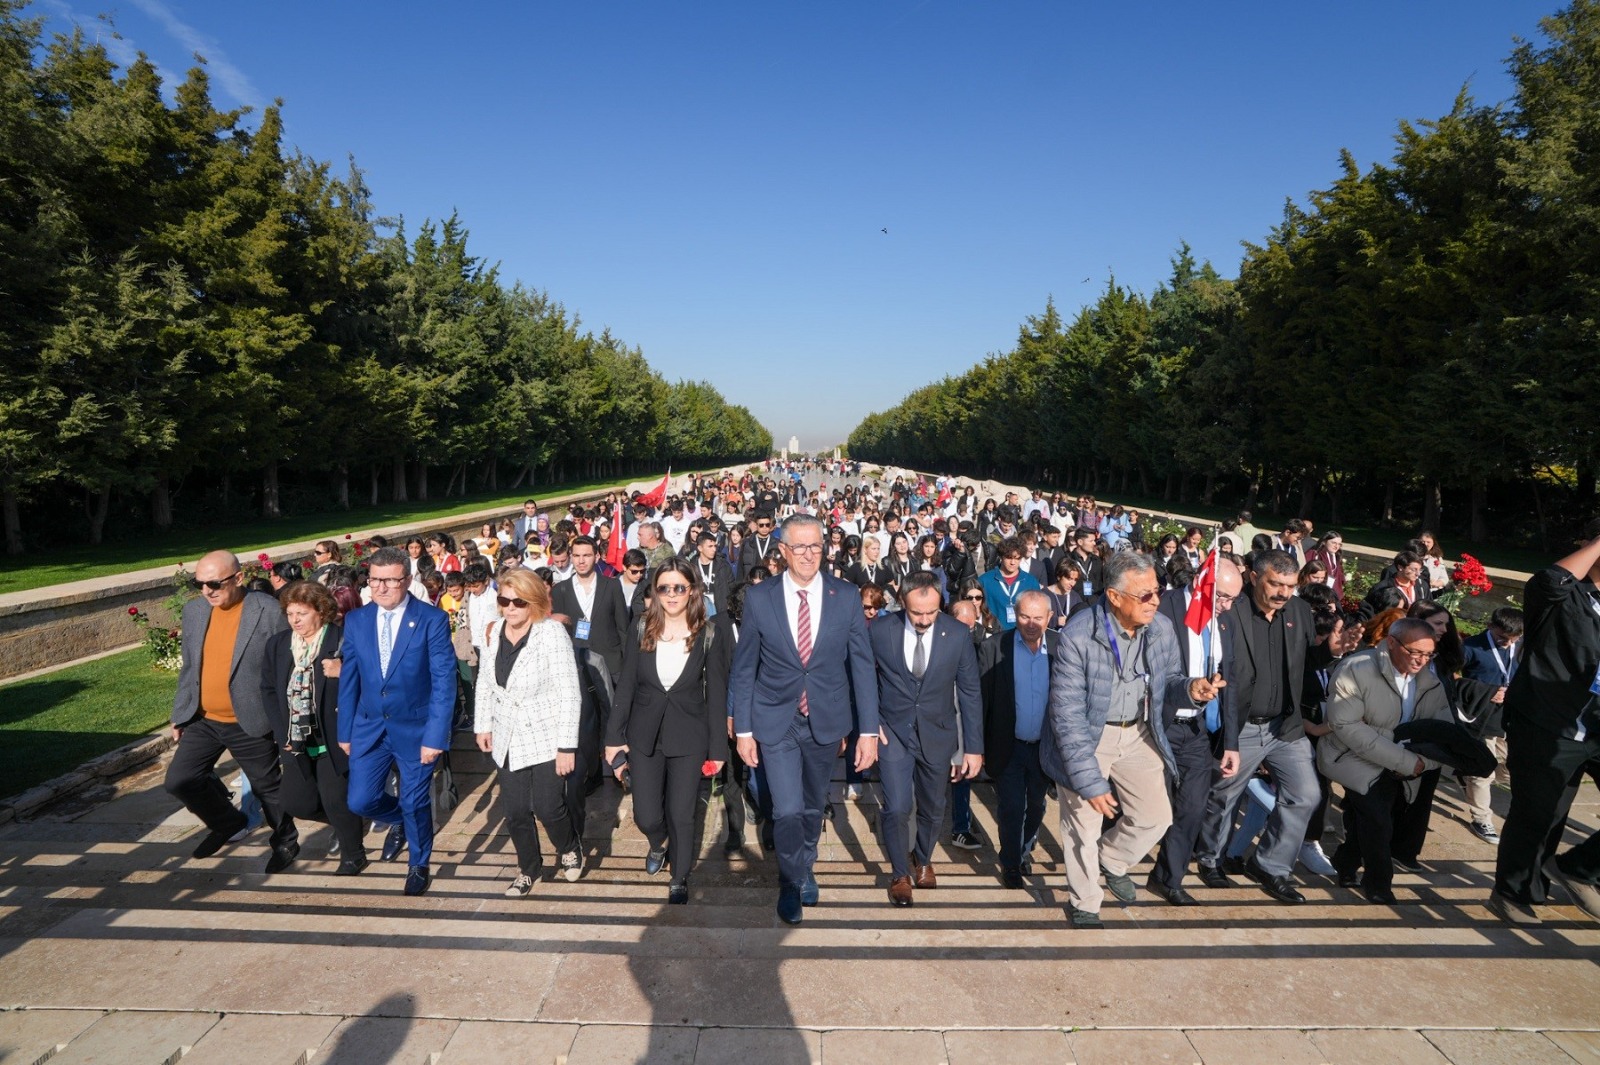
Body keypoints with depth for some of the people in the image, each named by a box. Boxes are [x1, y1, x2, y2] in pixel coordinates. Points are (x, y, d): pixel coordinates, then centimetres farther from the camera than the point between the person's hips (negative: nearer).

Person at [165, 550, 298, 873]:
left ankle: (286, 842, 32)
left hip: (250, 723, -5)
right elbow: (188, 667, 13)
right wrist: (180, 714, 13)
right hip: (203, 720, 5)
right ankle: (228, 824, 26)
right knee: (179, 780, 1)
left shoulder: (269, 611, -15)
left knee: (268, 787, 8)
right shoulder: (194, 610, 2)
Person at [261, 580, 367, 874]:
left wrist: (344, 672, -28)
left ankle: (353, 855, 22)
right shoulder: (277, 644, 6)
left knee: (337, 800, -1)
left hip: (333, 738, -5)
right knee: (297, 802, 5)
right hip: (295, 740, 6)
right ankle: (349, 824, 34)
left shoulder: (344, 640, -11)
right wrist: (282, 732, 3)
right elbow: (268, 689, 11)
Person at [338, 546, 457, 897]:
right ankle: (398, 820, 39)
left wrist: (435, 736, -18)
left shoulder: (432, 620, -14)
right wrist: (345, 731, 6)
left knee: (415, 804, 7)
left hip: (416, 728, -3)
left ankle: (419, 865, 34)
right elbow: (349, 680, 6)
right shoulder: (356, 620, -1)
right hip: (369, 726, 4)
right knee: (360, 801, 4)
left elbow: (444, 682, -15)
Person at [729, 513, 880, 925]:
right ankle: (791, 884, 22)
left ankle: (805, 869, 47)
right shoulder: (758, 597, -9)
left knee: (814, 805, 19)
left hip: (826, 721, 2)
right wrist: (742, 729, -3)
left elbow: (862, 665, -4)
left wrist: (868, 730, -7)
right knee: (787, 810, -7)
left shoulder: (846, 597, -7)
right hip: (776, 721, -2)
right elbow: (743, 668, -2)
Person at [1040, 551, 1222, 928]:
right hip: (1086, 736, -4)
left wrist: (1190, 688, -18)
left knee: (1155, 816, 6)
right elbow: (1067, 716, -24)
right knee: (1084, 826, 6)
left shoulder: (1162, 629, -11)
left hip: (1138, 734, 5)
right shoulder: (1078, 635, -27)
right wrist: (1090, 781, -24)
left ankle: (1112, 859, 40)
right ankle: (1083, 906, 33)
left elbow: (1167, 679, 7)